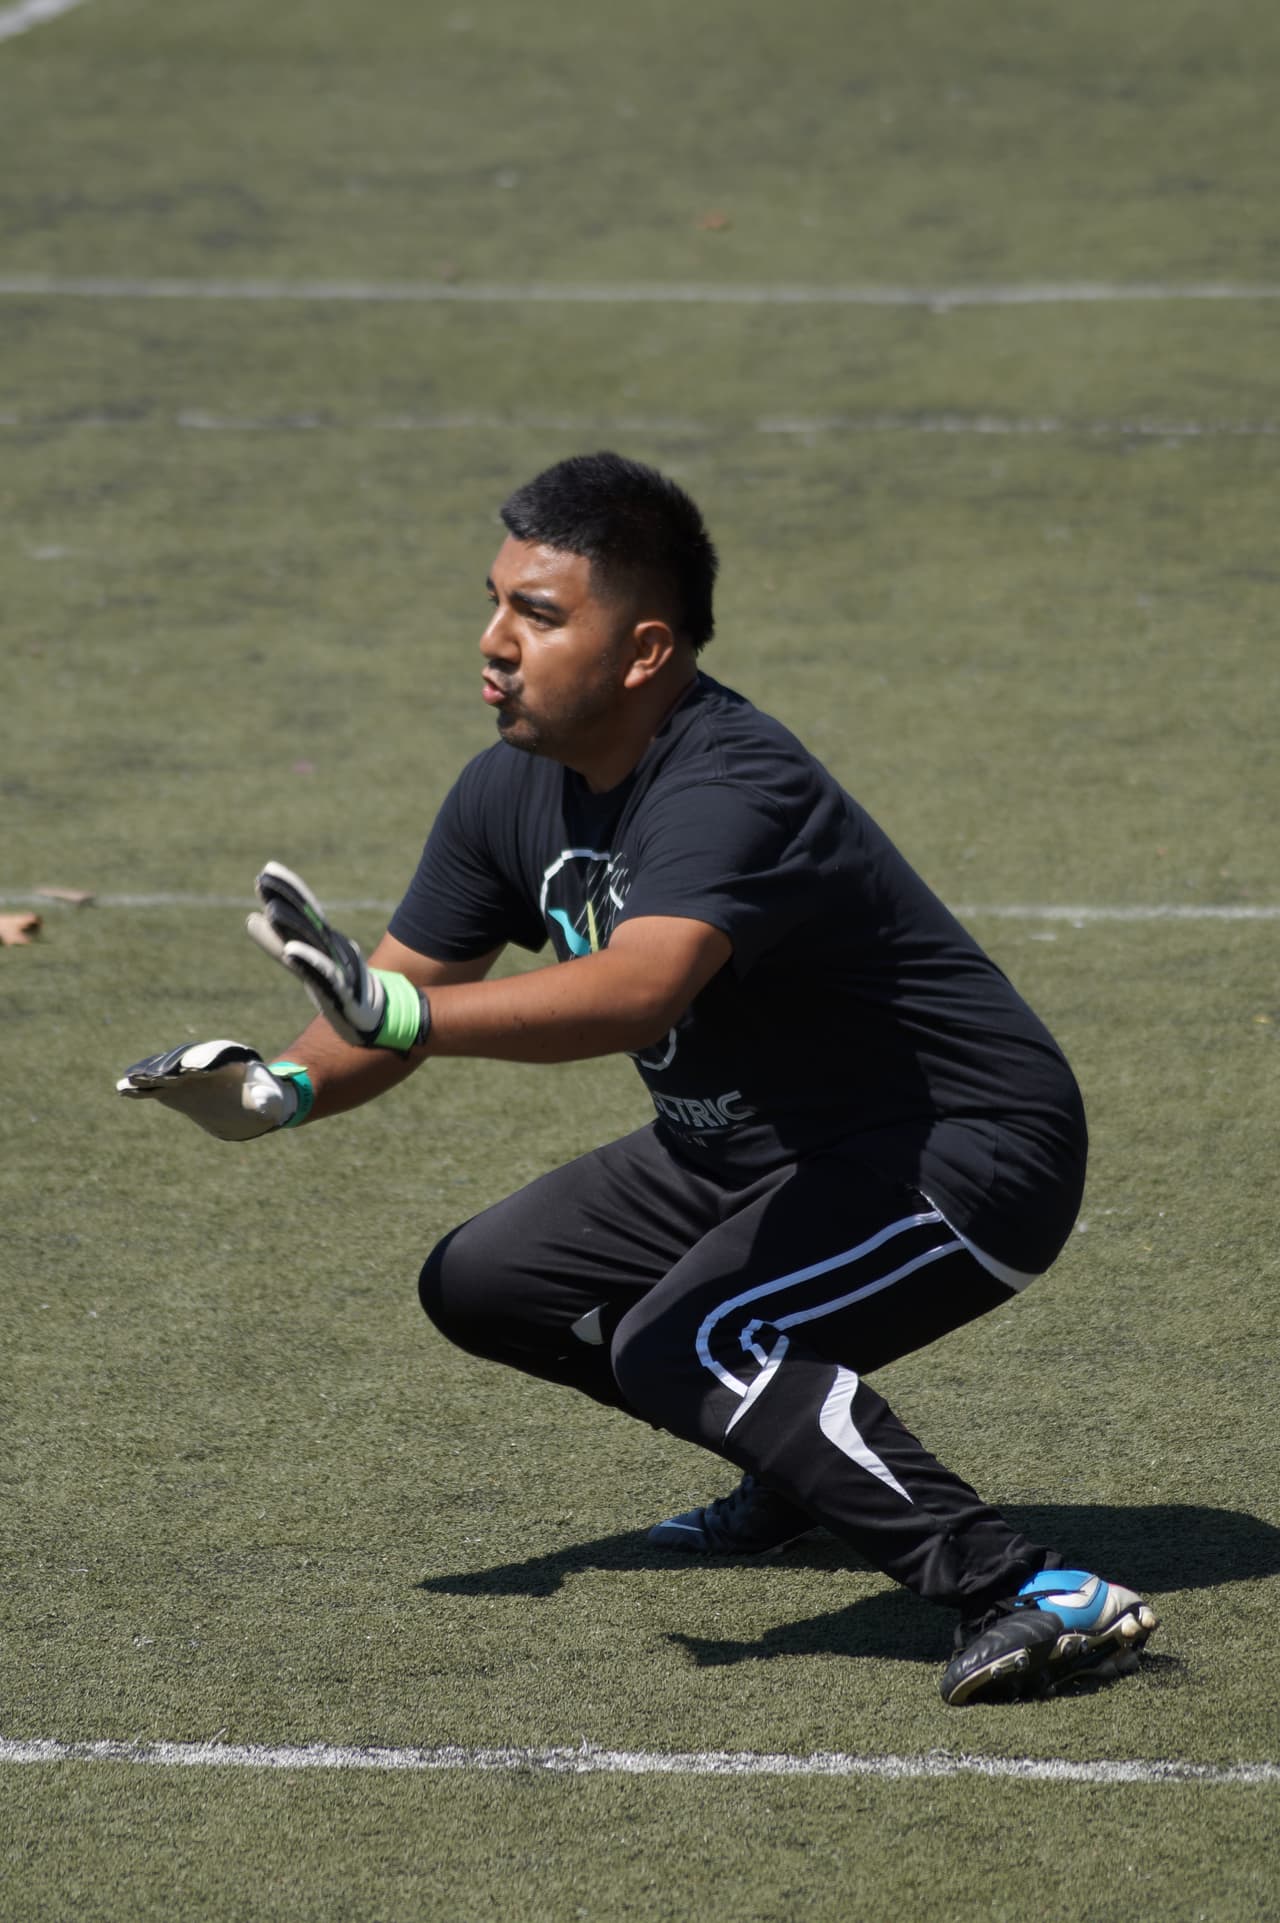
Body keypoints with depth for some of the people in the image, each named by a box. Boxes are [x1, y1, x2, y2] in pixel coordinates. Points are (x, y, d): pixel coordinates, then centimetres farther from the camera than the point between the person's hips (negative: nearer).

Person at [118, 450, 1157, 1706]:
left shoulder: (728, 792, -30)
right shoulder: (515, 789, -2)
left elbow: (642, 988, -48)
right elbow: (400, 994, 4)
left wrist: (406, 1018, -60)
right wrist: (283, 1091, -17)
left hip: (967, 1152, -10)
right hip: (759, 1152, 10)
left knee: (682, 1345, -31)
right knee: (485, 1286, 12)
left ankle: (1031, 1598, -30)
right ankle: (815, 1466, 24)